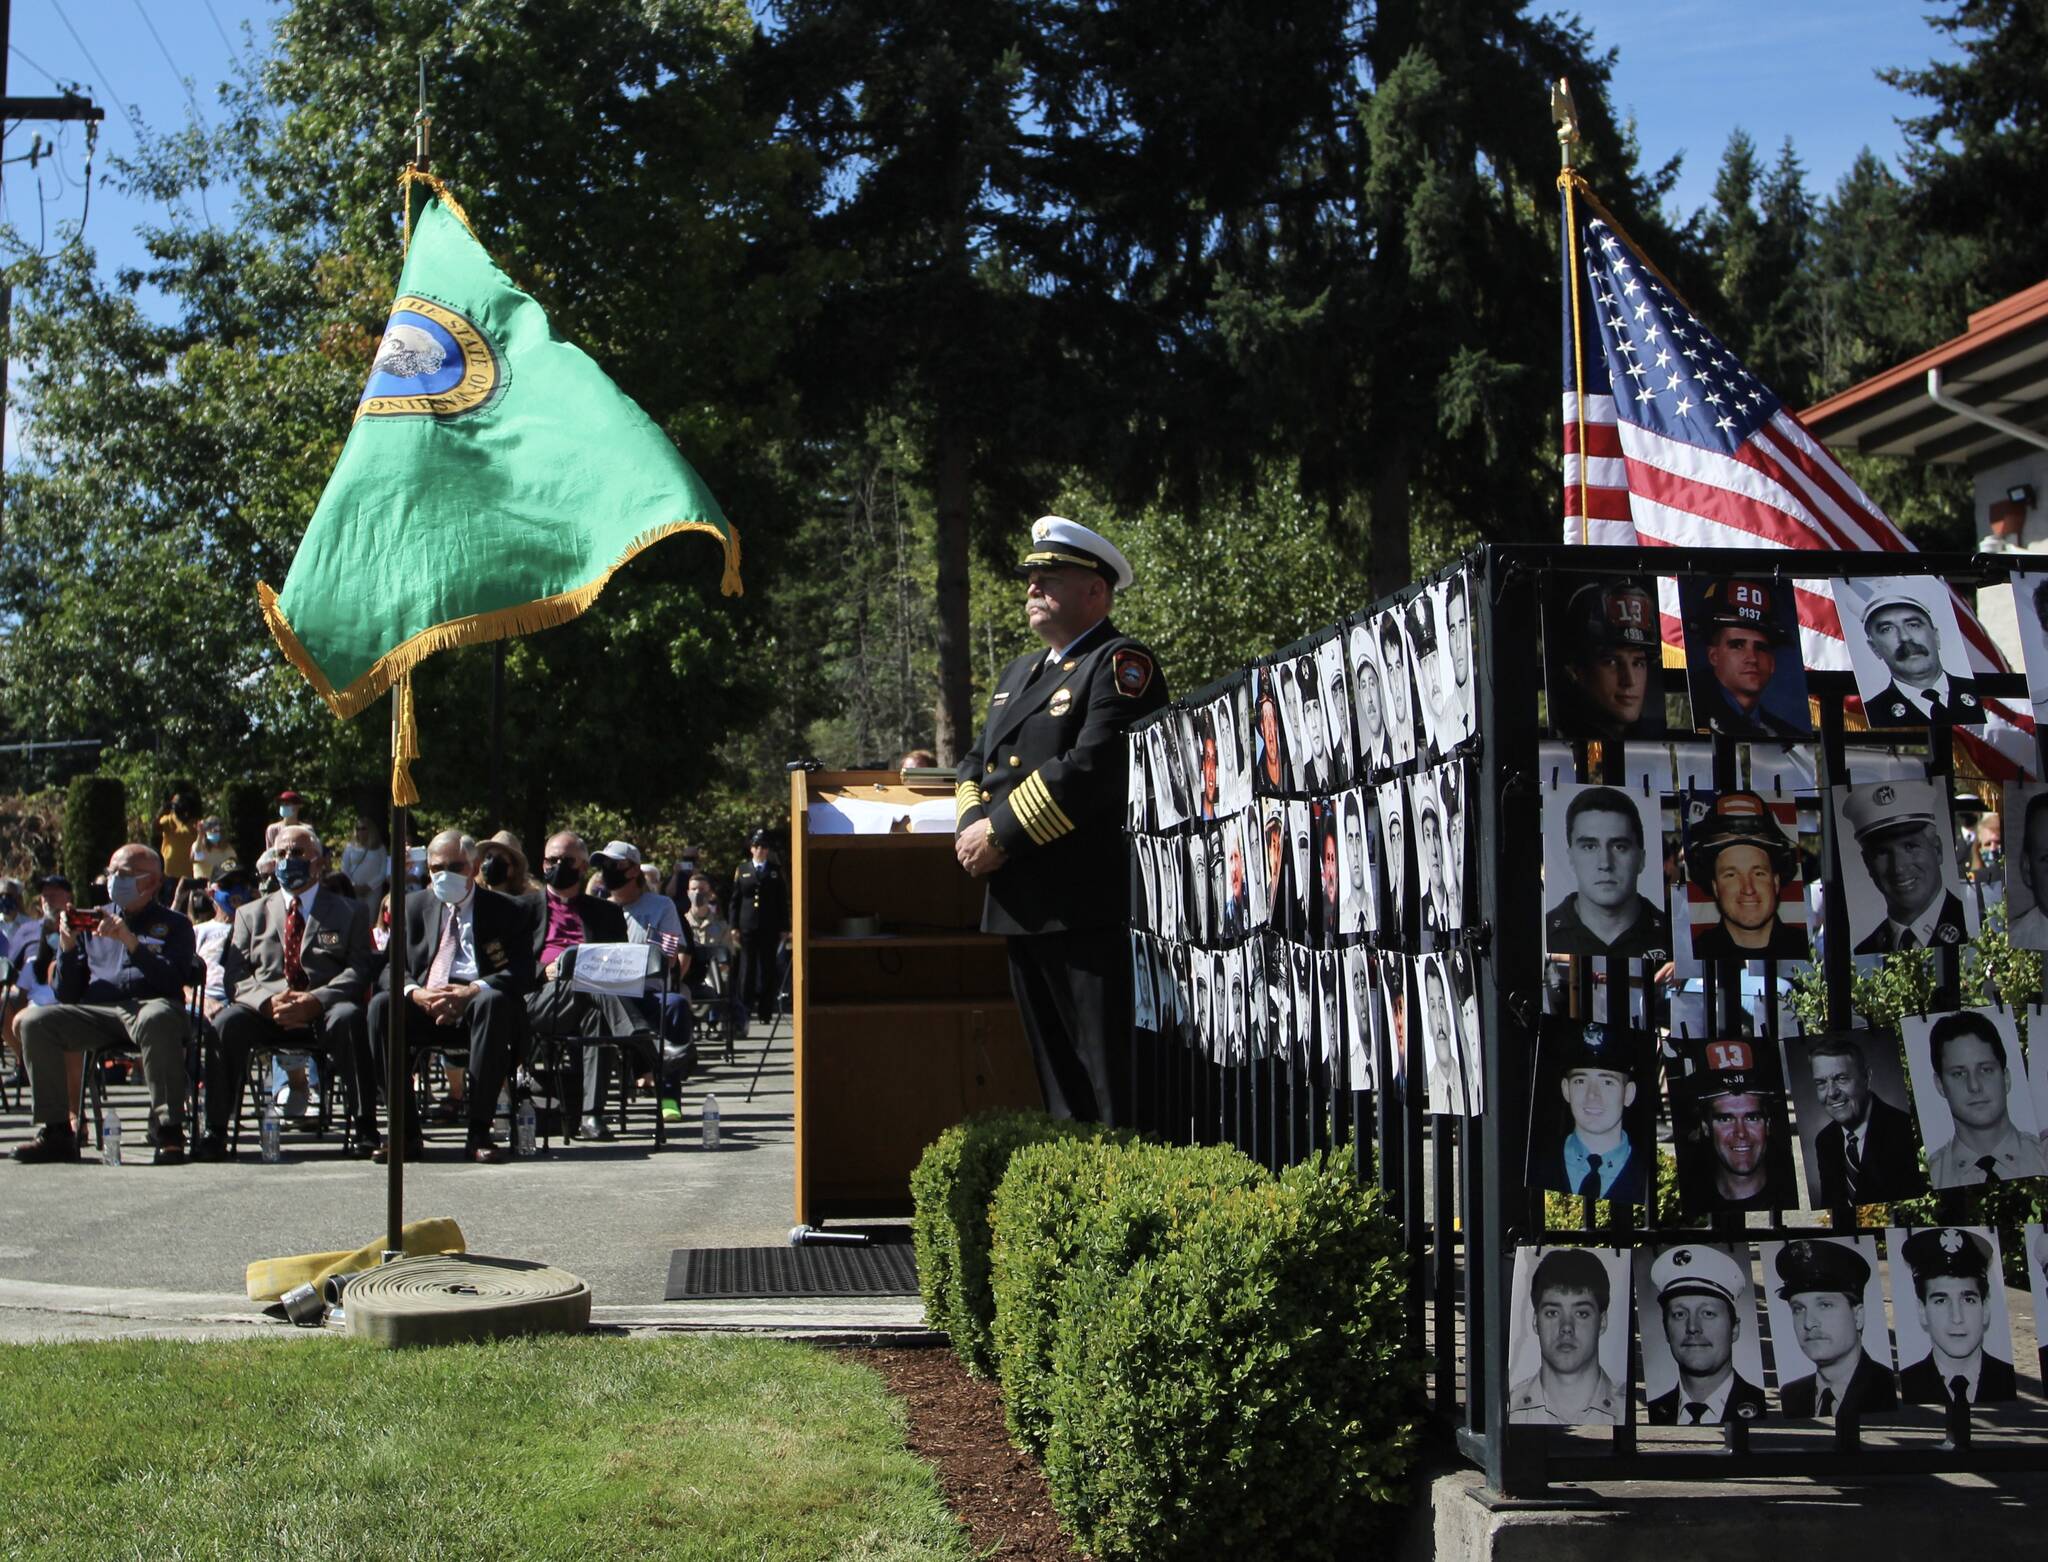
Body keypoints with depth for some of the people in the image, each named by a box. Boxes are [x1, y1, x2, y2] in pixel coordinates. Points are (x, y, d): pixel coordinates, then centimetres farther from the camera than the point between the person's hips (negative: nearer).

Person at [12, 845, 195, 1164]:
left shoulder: (173, 923, 16)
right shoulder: (93, 921, 25)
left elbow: (173, 981, -3)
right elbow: (66, 996, 20)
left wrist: (131, 941, -11)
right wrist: (67, 946, 4)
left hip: (149, 1005, -4)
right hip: (96, 1012, 4)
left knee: (156, 1020, -40)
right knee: (35, 1021, -23)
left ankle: (168, 1132, -36)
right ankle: (55, 1132, -18)